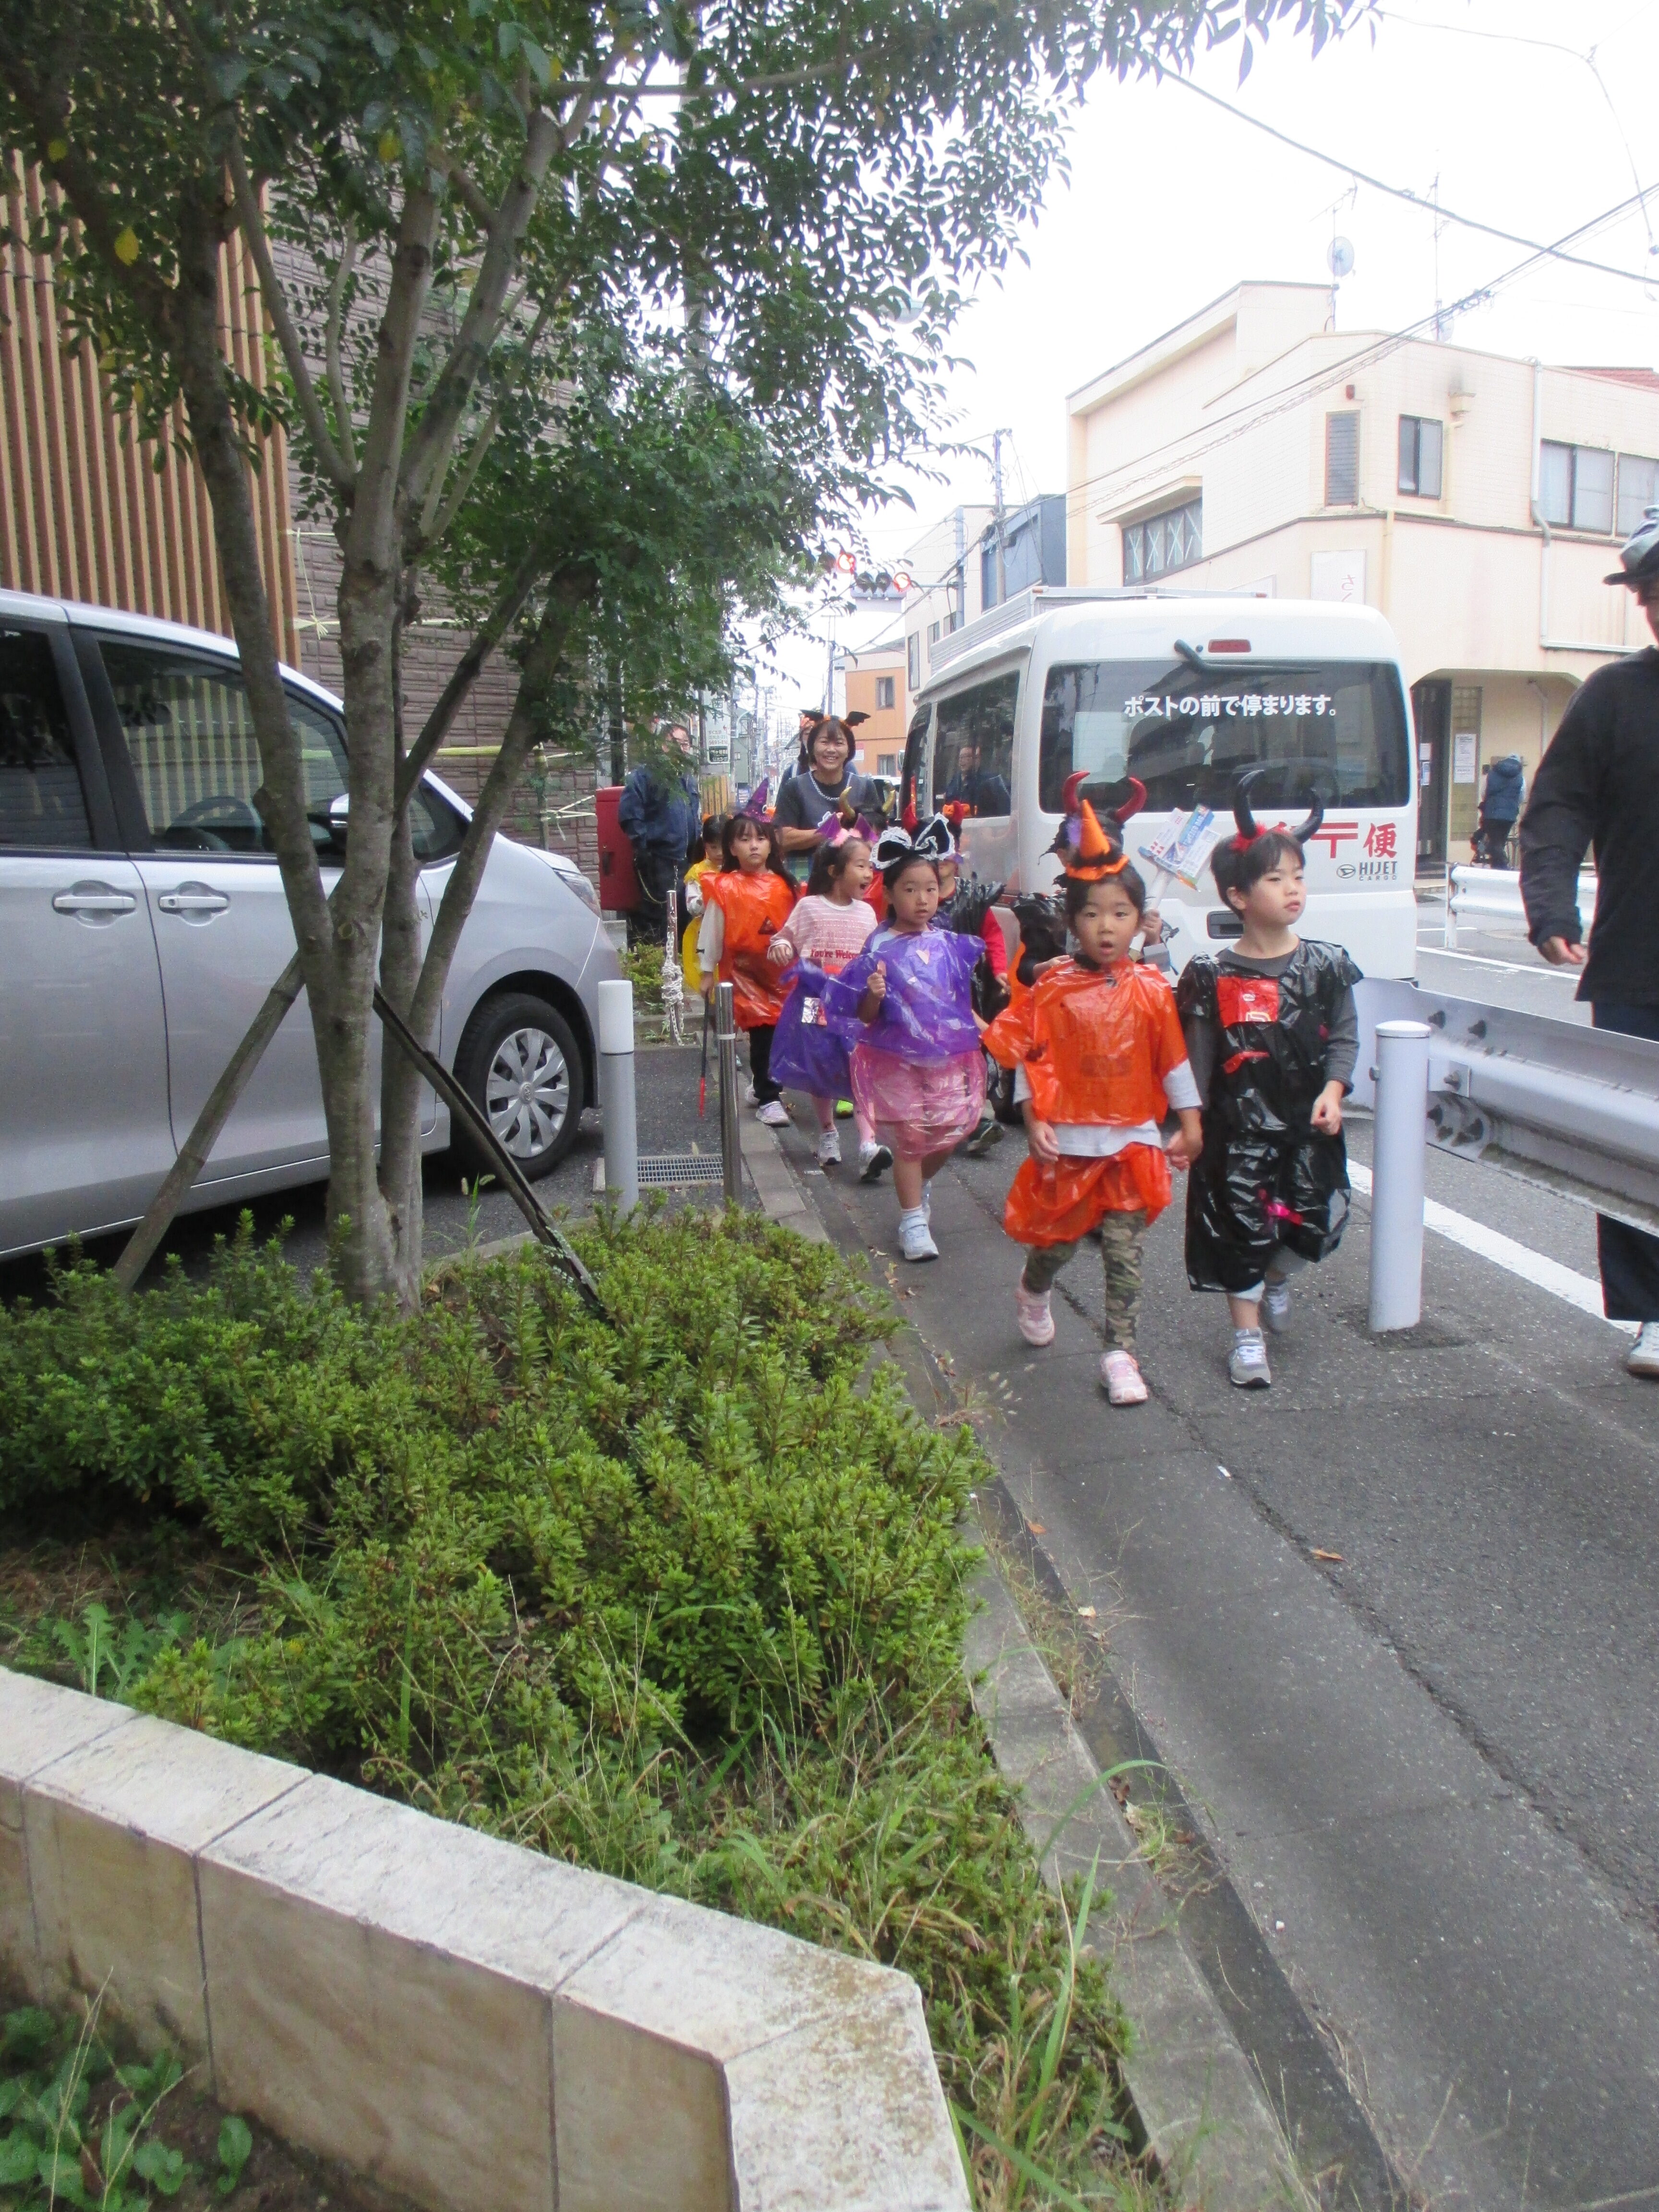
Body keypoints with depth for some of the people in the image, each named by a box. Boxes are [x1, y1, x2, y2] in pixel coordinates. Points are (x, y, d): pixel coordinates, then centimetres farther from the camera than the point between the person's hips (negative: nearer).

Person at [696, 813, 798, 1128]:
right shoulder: (724, 889, -5)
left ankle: (762, 1086, 30)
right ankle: (768, 1099, 5)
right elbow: (710, 932, -1)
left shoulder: (784, 886, 6)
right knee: (763, 1033, -6)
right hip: (745, 974, -4)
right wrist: (707, 973, 0)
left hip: (781, 974, 4)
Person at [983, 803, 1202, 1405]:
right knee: (1058, 1239, 14)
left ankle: (1120, 1353, 11)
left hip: (1133, 1141, 1)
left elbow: (1173, 1062, 6)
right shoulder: (1051, 991, -5)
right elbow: (1027, 1059, -2)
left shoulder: (1150, 991, -1)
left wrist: (1189, 1126, 7)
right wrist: (1035, 1123, -8)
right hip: (1068, 1141, -1)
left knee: (1125, 1253, 1)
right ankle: (1033, 1290, 47)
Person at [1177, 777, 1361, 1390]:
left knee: (1312, 1220, 6)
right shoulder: (1213, 976, -6)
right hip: (1238, 1125, -2)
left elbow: (1345, 1035, 3)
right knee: (1241, 1224, 1)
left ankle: (1276, 1280, 40)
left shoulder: (1325, 965, 0)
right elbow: (1197, 1055, -3)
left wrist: (1333, 1090, -11)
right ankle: (1247, 1335, 14)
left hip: (1309, 1122, 3)